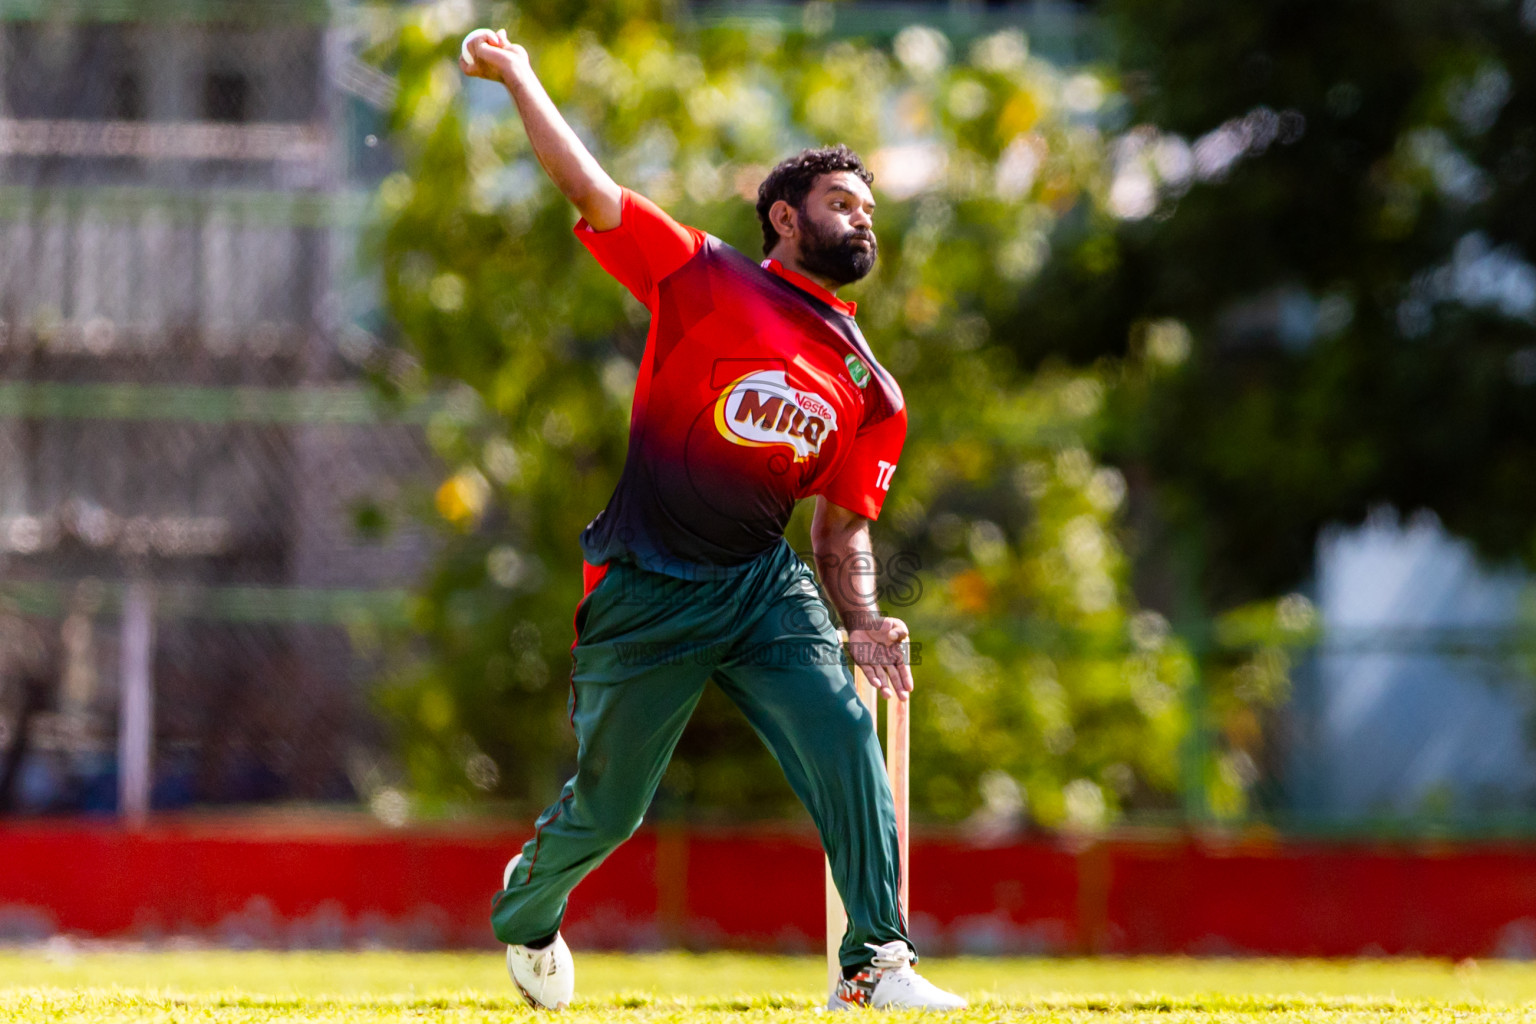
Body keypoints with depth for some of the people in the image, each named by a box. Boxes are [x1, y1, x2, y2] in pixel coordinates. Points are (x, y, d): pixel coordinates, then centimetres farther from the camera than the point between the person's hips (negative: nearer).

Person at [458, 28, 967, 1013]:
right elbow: (589, 189, -6)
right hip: (645, 590, -4)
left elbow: (844, 530, 13)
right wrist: (518, 77, -10)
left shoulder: (870, 387, 12)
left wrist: (863, 623, -4)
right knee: (606, 806, 6)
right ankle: (525, 912, 38)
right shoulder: (704, 278, 0)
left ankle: (876, 967, -19)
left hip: (765, 587, 4)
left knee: (845, 738, -20)